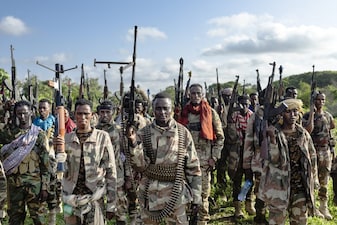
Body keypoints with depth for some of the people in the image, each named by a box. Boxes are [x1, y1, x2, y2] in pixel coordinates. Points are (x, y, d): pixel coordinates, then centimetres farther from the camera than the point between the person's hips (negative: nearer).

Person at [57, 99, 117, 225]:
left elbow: (111, 172, -2)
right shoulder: (66, 138, 4)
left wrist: (111, 204, -2)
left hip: (94, 201, -2)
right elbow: (62, 170, -2)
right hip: (70, 201, 3)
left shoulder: (102, 137, -4)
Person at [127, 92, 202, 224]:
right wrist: (134, 144, -23)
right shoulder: (143, 134, -3)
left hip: (176, 194, -1)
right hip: (150, 194, 1)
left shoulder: (183, 133, -4)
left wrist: (196, 196, 1)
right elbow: (140, 167, -8)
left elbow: (193, 167, 1)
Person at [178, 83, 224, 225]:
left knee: (203, 192, 6)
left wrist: (214, 157, -5)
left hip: (205, 160, -2)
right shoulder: (183, 113, 5)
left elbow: (220, 137, 1)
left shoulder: (211, 113, 0)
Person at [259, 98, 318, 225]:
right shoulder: (274, 133, -7)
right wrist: (272, 138, -28)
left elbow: (312, 157, 13)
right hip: (279, 187, -3)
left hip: (300, 187, 4)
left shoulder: (303, 134, 4)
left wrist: (313, 180, 12)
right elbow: (273, 160, -17)